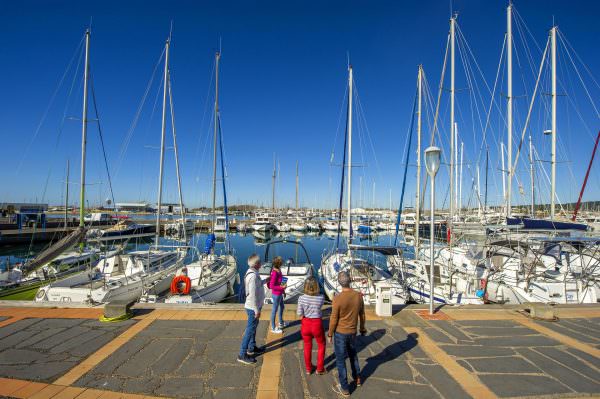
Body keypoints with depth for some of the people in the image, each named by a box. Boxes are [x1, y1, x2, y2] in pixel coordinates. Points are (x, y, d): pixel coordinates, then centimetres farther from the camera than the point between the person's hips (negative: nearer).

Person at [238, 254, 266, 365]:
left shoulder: (251, 273, 4)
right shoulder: (253, 276, -27)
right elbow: (252, 295, -27)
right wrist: (257, 310, -22)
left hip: (252, 307, 10)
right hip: (253, 308, -10)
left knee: (253, 328, 22)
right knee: (250, 330, 0)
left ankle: (252, 348, 38)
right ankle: (242, 355, 11)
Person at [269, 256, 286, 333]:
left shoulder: (278, 271, 0)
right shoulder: (274, 273, -27)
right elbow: (271, 286, -26)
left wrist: (283, 291, 17)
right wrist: (281, 287, -25)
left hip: (280, 294, 9)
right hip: (276, 294, -9)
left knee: (282, 307, 26)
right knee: (274, 310, 7)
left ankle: (281, 323, 47)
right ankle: (273, 328, 23)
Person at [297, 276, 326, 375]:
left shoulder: (301, 298, -19)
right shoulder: (321, 298, -20)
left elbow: (299, 313, -14)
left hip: (306, 323, 2)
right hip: (317, 324, -1)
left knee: (307, 346, 23)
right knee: (321, 345, 24)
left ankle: (308, 369, 38)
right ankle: (319, 369, 33)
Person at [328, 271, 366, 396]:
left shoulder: (337, 298, -27)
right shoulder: (358, 295, -11)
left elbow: (333, 319, -18)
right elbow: (362, 314, 2)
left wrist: (330, 334, -4)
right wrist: (362, 328, 18)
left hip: (340, 333, -5)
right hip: (352, 332, 5)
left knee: (340, 360, 12)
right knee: (353, 354, 30)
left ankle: (345, 389, 24)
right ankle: (357, 378, 46)